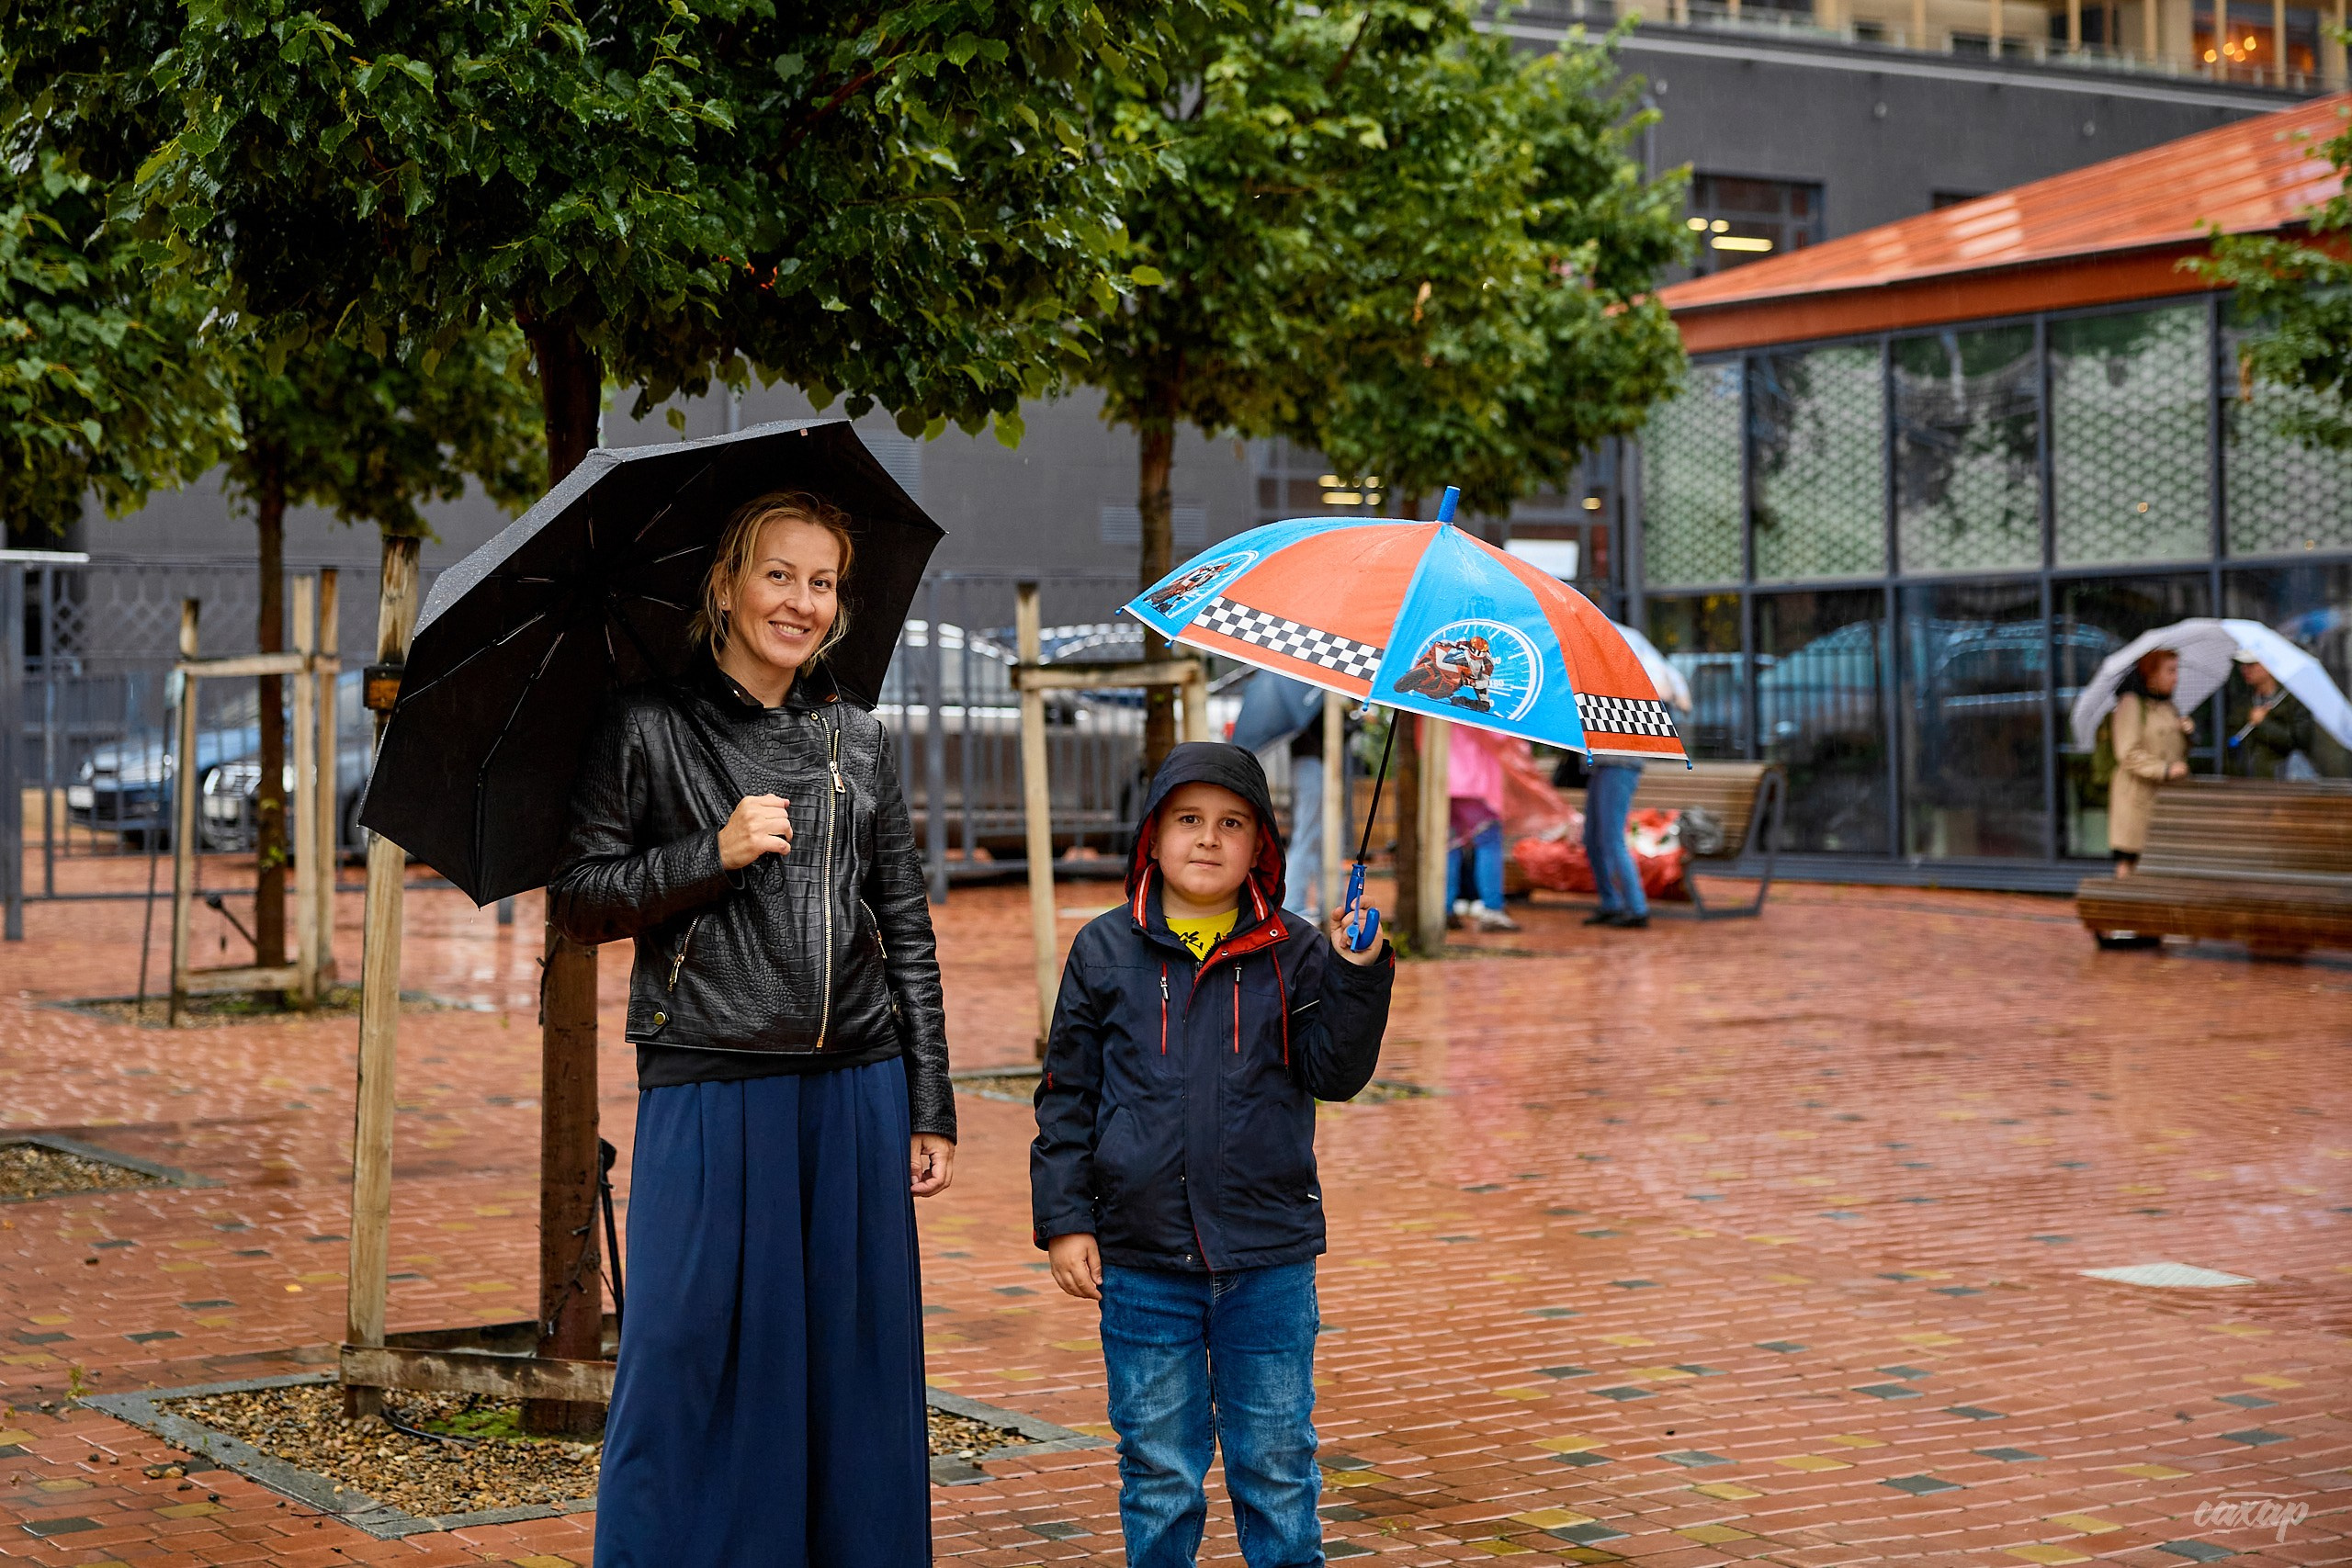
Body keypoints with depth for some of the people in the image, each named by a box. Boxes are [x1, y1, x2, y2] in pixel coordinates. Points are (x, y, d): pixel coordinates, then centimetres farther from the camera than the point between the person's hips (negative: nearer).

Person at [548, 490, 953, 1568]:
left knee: (854, 1360, 6)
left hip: (856, 1090, 3)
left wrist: (930, 1110, 6)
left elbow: (908, 933, 11)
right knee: (691, 1354, -2)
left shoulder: (860, 743, 10)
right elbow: (579, 902, -1)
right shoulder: (651, 730, 1)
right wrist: (713, 853, -14)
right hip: (707, 1091, -3)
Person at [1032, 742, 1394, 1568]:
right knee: (1159, 1469, 9)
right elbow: (1067, 1095, 5)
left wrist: (1358, 976, -16)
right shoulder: (1105, 952, 3)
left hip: (1269, 1262, 0)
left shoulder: (1293, 954, 3)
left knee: (1277, 1465, 8)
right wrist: (1065, 1221, 0)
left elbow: (1335, 1074, -3)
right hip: (1142, 1263, 0)